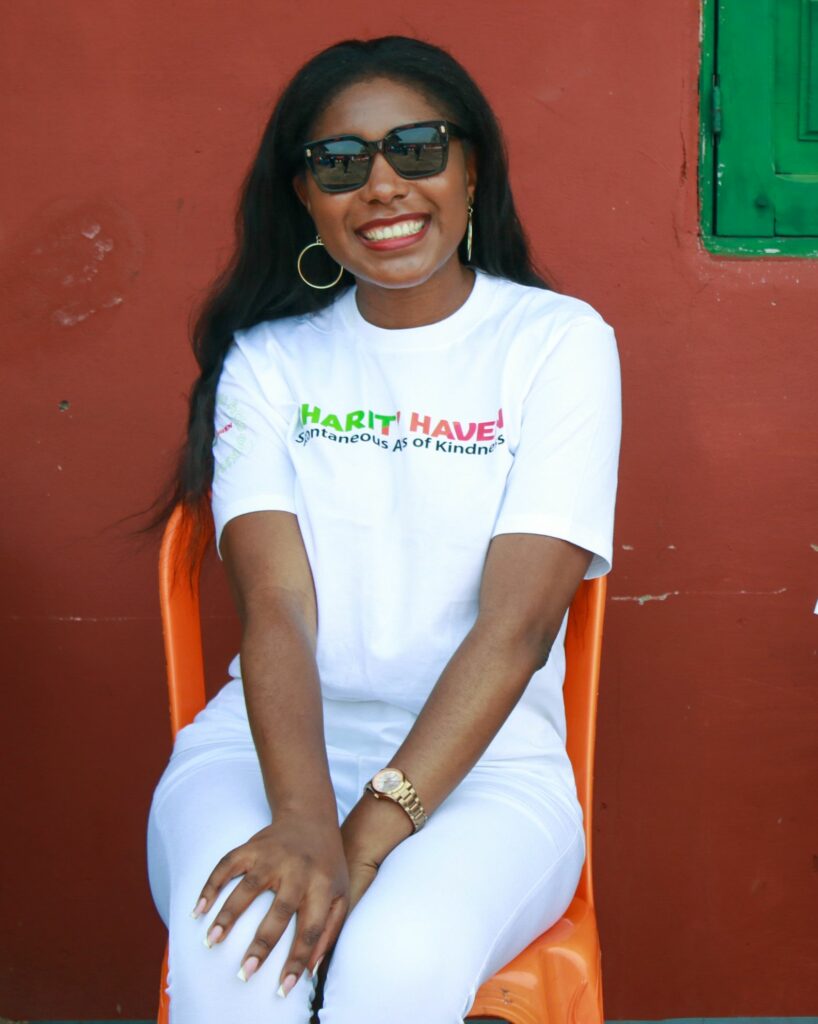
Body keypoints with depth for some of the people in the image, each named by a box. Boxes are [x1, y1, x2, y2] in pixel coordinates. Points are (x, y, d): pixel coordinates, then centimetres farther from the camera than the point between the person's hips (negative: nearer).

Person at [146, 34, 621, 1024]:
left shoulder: (559, 341, 0)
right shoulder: (268, 358, 7)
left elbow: (518, 623, -10)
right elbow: (276, 604, -7)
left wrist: (367, 838, -22)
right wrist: (306, 820, -26)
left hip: (483, 757, -1)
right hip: (272, 734, 2)